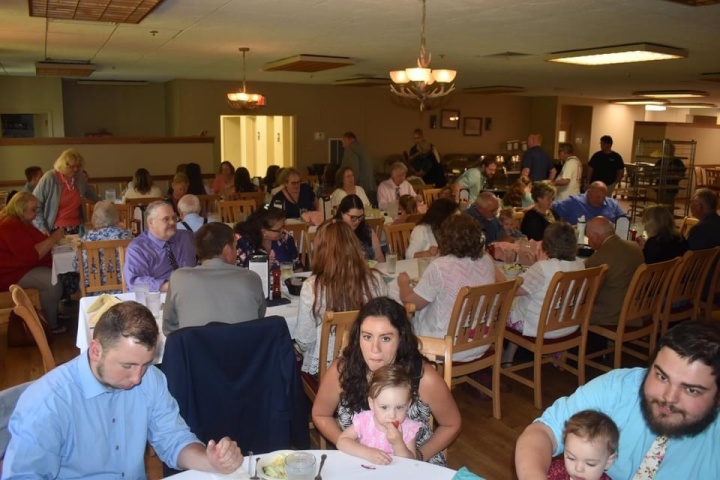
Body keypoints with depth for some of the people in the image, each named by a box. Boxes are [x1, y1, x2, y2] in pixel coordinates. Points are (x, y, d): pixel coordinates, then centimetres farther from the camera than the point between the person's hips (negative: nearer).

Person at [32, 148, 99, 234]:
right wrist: (42, 228, -14)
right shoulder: (49, 178, -10)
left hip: (77, 230, 4)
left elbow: (91, 194, 26)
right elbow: (35, 205, -8)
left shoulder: (79, 178, 5)